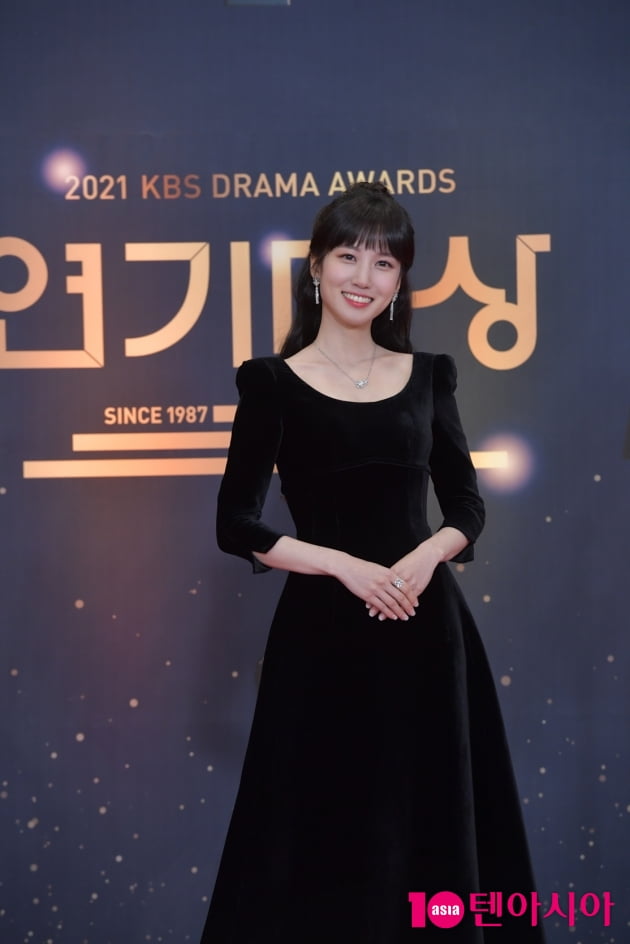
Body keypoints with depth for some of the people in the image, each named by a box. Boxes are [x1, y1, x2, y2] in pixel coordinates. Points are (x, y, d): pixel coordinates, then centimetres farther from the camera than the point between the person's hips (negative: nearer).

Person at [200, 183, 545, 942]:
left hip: (427, 621, 4)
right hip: (325, 628, -3)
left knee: (432, 822, 10)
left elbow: (467, 505, 10)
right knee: (324, 826, 2)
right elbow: (236, 524, -5)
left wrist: (429, 554, -11)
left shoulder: (426, 375, 8)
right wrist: (345, 565, -15)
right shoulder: (275, 382, -2)